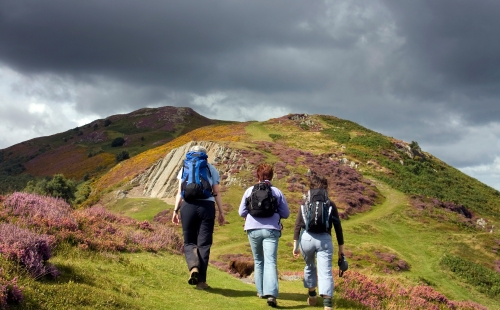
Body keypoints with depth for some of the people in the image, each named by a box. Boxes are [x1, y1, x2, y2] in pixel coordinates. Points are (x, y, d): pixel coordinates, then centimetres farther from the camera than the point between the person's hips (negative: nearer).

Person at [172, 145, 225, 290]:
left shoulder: (185, 168, 12)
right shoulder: (212, 169, 12)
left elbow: (180, 192, 4)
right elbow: (216, 193, 7)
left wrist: (176, 210, 5)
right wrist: (221, 213, 10)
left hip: (188, 206, 0)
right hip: (207, 206, 0)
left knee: (189, 242, 11)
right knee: (204, 244, 4)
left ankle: (193, 266, -18)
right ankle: (201, 280, 2)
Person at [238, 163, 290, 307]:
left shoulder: (250, 191, 5)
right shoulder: (277, 192, 3)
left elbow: (241, 212, 7)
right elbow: (285, 213, 4)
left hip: (253, 229, 1)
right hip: (271, 230, -1)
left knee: (258, 261, 19)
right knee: (270, 262, -7)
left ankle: (261, 291, 23)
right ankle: (271, 294, -22)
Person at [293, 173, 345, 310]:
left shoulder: (305, 204, 14)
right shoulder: (331, 204, 13)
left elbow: (297, 225, 4)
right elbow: (338, 227, 10)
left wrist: (295, 245, 2)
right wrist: (341, 248, 14)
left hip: (306, 238, 1)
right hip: (324, 239, -1)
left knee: (309, 266, 27)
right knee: (325, 272, -7)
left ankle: (312, 296, 38)